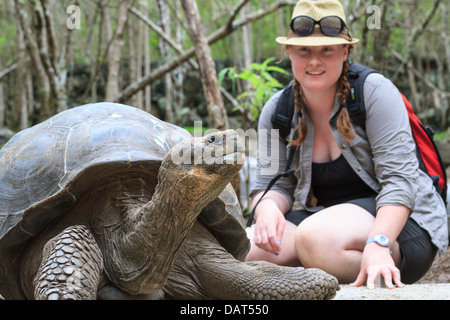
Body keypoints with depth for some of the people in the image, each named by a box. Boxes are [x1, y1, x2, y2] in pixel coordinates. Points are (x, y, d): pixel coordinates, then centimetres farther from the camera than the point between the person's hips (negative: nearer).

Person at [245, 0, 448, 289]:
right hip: (326, 215, 5)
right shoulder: (277, 111, 2)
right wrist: (267, 207, -25)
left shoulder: (375, 92, -12)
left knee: (316, 236, -38)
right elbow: (274, 184, 2)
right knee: (247, 248, -23)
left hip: (396, 220, -5)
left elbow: (399, 180, -19)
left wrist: (378, 244, -36)